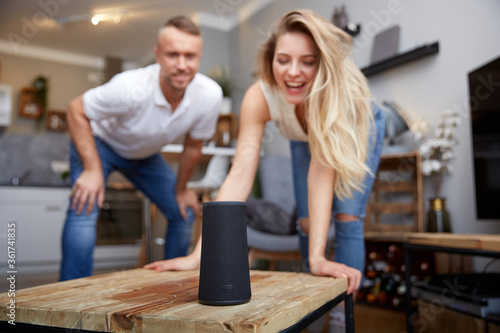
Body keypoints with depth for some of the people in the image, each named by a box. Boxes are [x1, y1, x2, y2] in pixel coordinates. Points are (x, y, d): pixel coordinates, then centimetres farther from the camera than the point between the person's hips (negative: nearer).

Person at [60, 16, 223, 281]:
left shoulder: (210, 95, -28)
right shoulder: (130, 88, -40)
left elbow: (193, 145, -11)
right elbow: (76, 110, -23)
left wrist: (180, 189, 1)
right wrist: (93, 170, -29)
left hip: (145, 155, 5)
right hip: (100, 143, -4)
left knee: (184, 213, 2)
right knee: (85, 205, -26)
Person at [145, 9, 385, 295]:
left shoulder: (339, 88, -42)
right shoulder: (260, 97, -36)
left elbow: (321, 171, -44)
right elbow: (240, 175, -40)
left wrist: (318, 257, -50)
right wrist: (200, 255, -45)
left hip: (359, 129, -2)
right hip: (305, 139, 2)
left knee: (347, 217, -16)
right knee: (307, 223, -3)